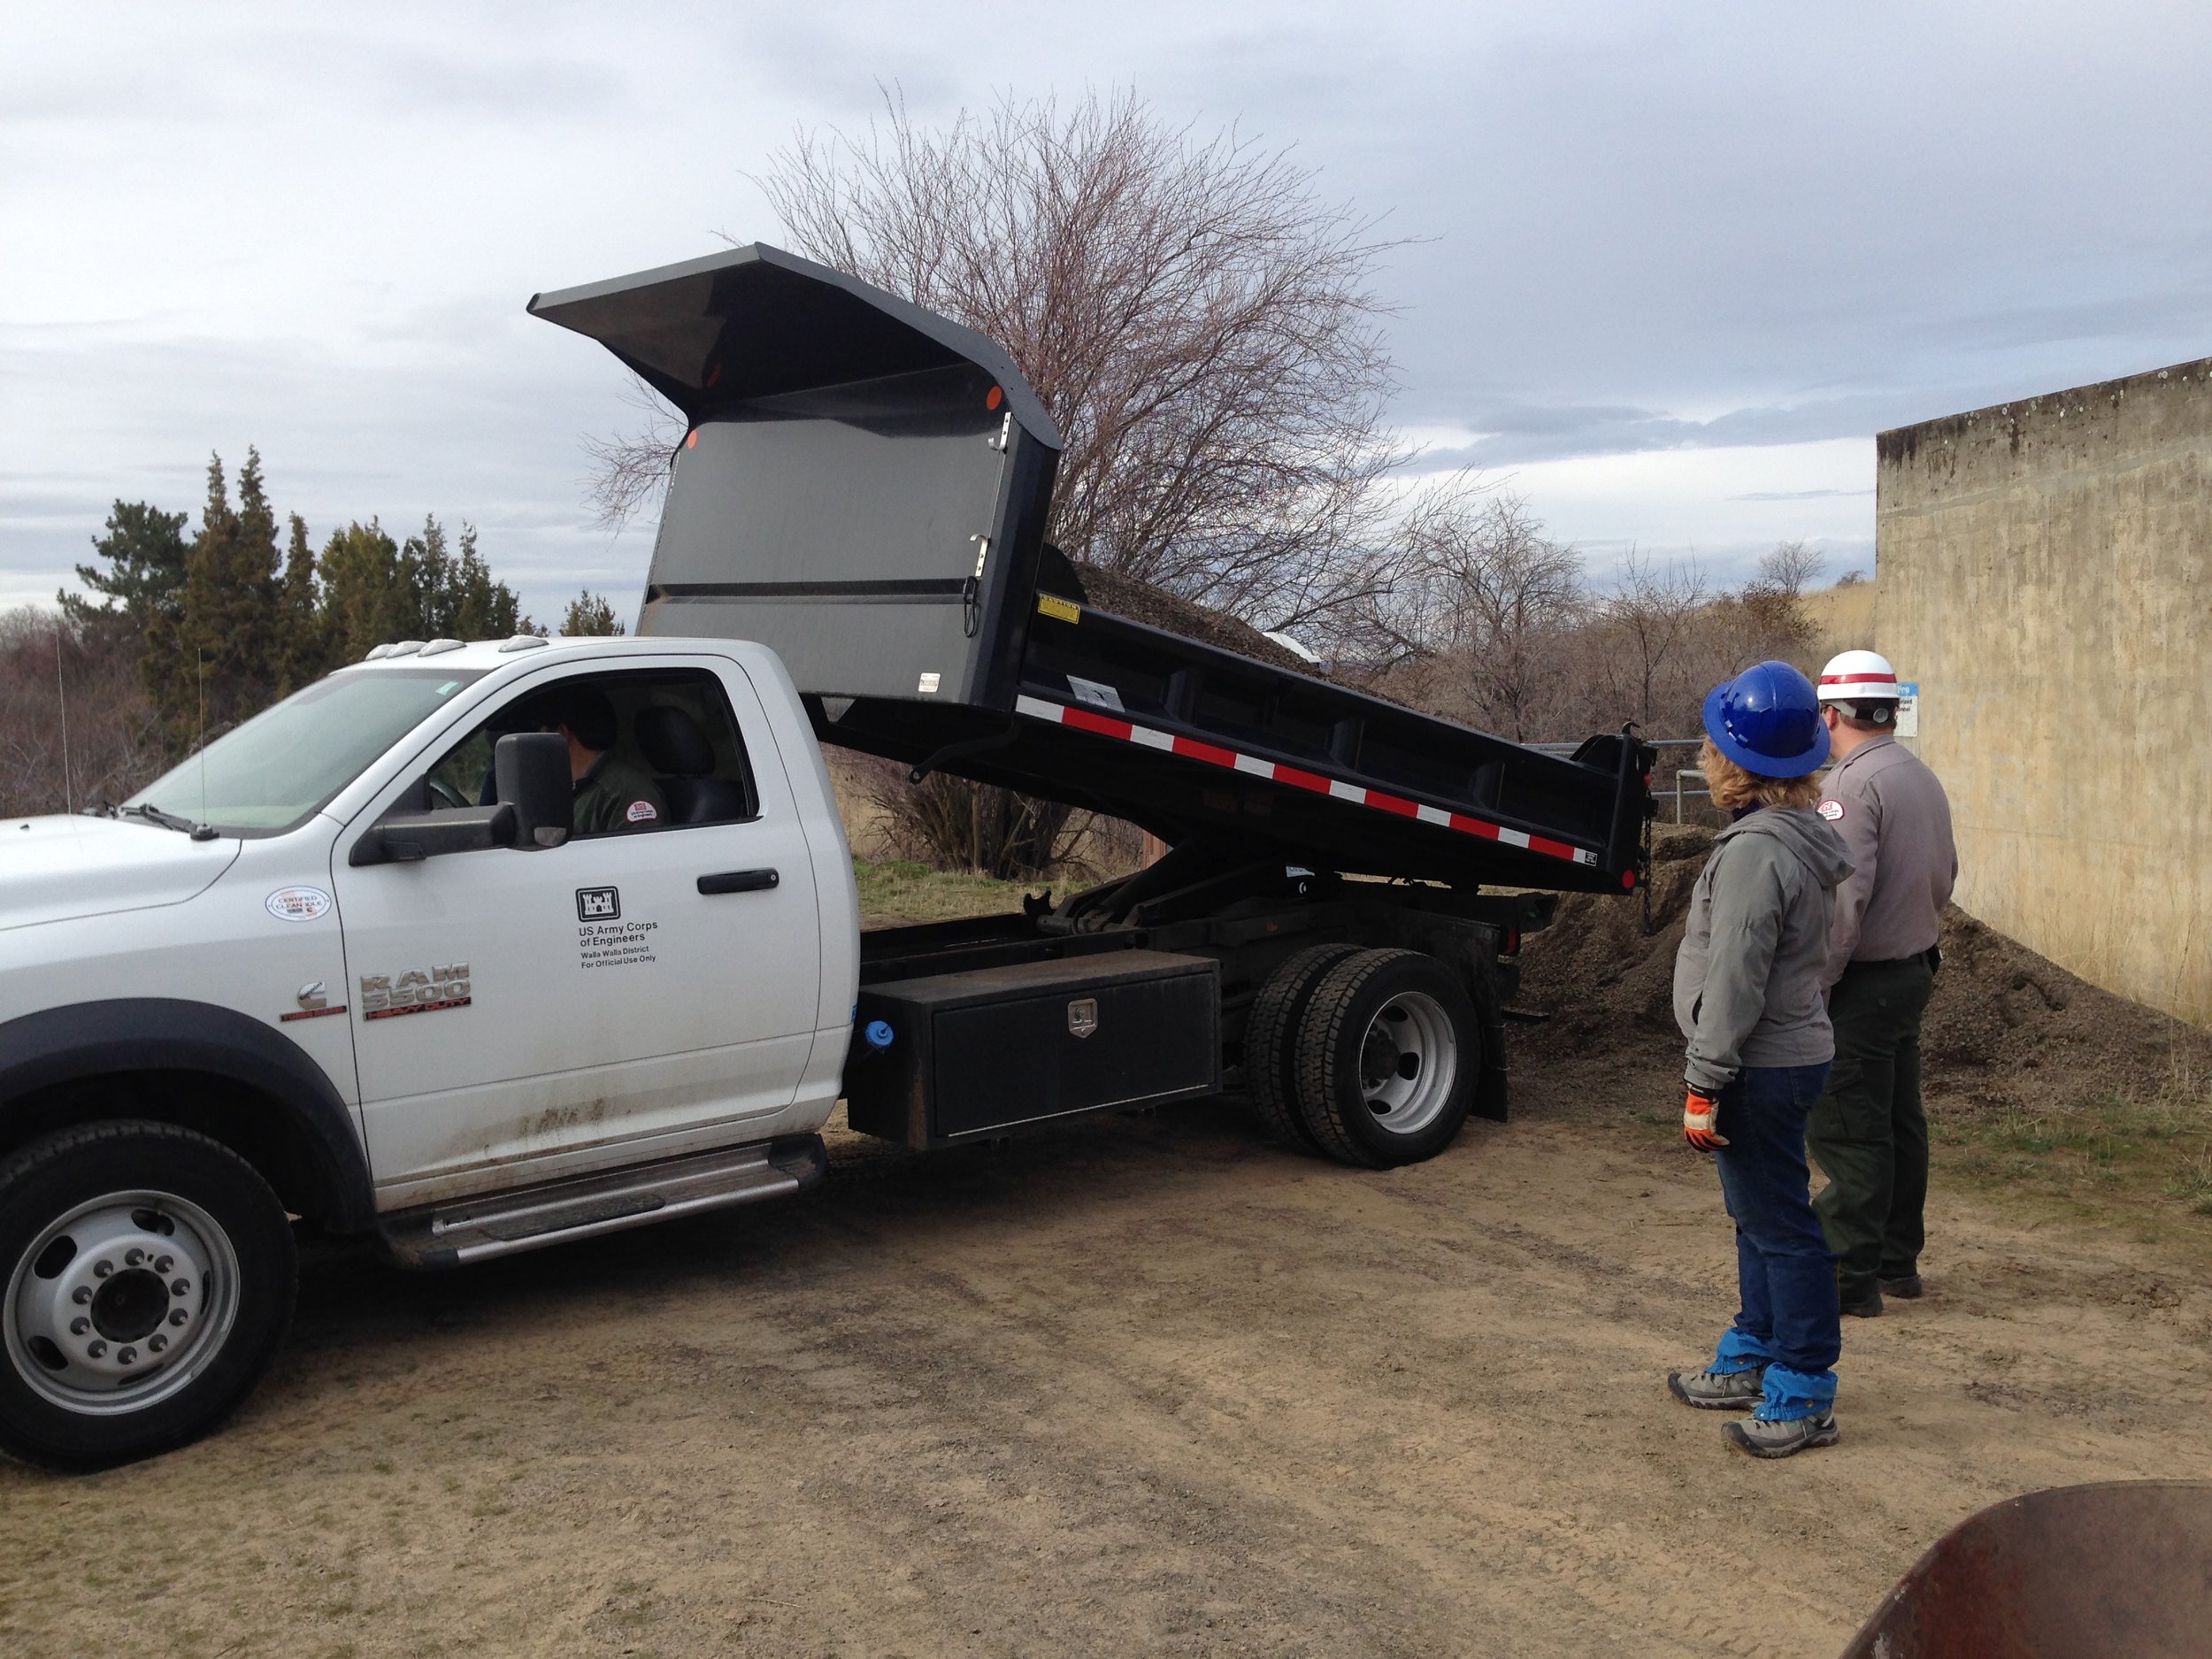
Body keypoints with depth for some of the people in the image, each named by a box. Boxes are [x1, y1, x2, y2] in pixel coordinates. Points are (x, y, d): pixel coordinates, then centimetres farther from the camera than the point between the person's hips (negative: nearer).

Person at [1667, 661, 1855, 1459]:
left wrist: (1704, 1082, -17)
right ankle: (1750, 1360, 33)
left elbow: (1734, 979, -23)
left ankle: (1803, 1397, 8)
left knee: (1780, 1226, -1)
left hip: (1763, 1067, -10)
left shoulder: (1755, 850, -22)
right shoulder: (1803, 838, 10)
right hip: (1792, 1049, 10)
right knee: (1758, 1216, 20)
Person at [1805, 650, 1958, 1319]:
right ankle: (1899, 1263, 26)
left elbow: (1842, 899, -24)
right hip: (1913, 969, 9)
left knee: (1847, 1133, -3)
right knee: (1899, 1124, 16)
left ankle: (1850, 1279, 2)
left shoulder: (1853, 785, -19)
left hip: (1863, 984, -9)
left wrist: (1810, 984, -18)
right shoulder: (1923, 778, 10)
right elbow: (1945, 876, 18)